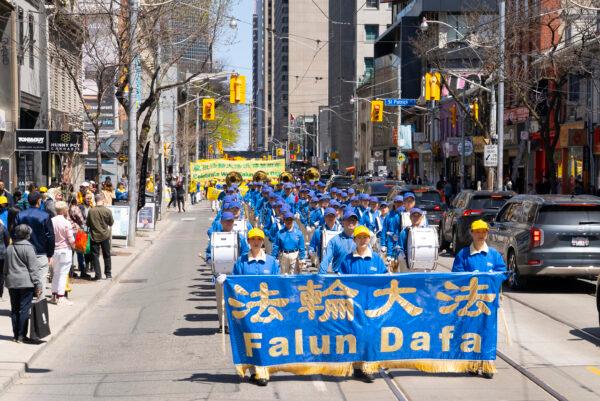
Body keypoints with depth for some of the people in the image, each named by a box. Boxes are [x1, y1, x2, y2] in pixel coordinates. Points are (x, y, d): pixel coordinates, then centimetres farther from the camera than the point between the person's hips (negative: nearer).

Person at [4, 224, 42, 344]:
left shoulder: (9, 248, 9)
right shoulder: (28, 247, -9)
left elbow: (6, 267, 17)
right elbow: (33, 268, -10)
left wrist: (7, 281, 26)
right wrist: (38, 284, -9)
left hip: (12, 283, 6)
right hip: (26, 282, -6)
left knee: (14, 310, 11)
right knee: (24, 309, -2)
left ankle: (16, 335, 16)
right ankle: (22, 336, -2)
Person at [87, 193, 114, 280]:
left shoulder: (91, 211, -11)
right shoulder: (107, 211, -12)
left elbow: (88, 224, 0)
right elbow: (111, 223, 1)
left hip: (94, 236, 0)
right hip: (105, 235, 0)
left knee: (95, 255, 5)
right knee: (106, 255, 14)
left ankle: (98, 275, 2)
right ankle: (108, 274, 21)